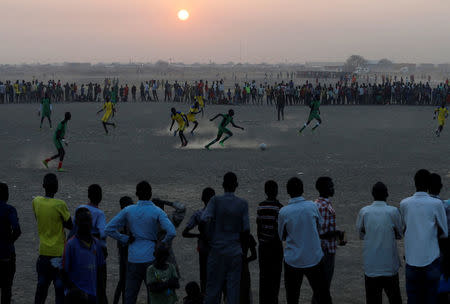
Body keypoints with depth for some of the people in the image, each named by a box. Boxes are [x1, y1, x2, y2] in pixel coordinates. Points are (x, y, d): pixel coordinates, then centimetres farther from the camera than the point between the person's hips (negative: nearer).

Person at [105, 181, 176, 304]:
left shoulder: (128, 210, -1)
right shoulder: (157, 212, -8)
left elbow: (109, 229, -2)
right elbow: (171, 232, -20)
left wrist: (125, 239, 3)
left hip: (133, 258, 2)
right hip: (151, 257, -2)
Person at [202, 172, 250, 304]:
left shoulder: (215, 201, -5)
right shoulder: (243, 204, -1)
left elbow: (206, 220, -18)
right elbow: (246, 230, -3)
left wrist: (210, 240, -5)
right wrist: (243, 246, 12)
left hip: (217, 250, -1)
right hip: (235, 251, 1)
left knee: (213, 286, 8)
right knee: (233, 287, 5)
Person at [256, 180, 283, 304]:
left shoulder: (260, 207, 4)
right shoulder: (278, 207, -12)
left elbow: (258, 226, 9)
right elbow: (278, 229, -14)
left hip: (263, 245, 5)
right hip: (275, 244, -5)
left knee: (264, 275, 10)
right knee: (275, 276, 1)